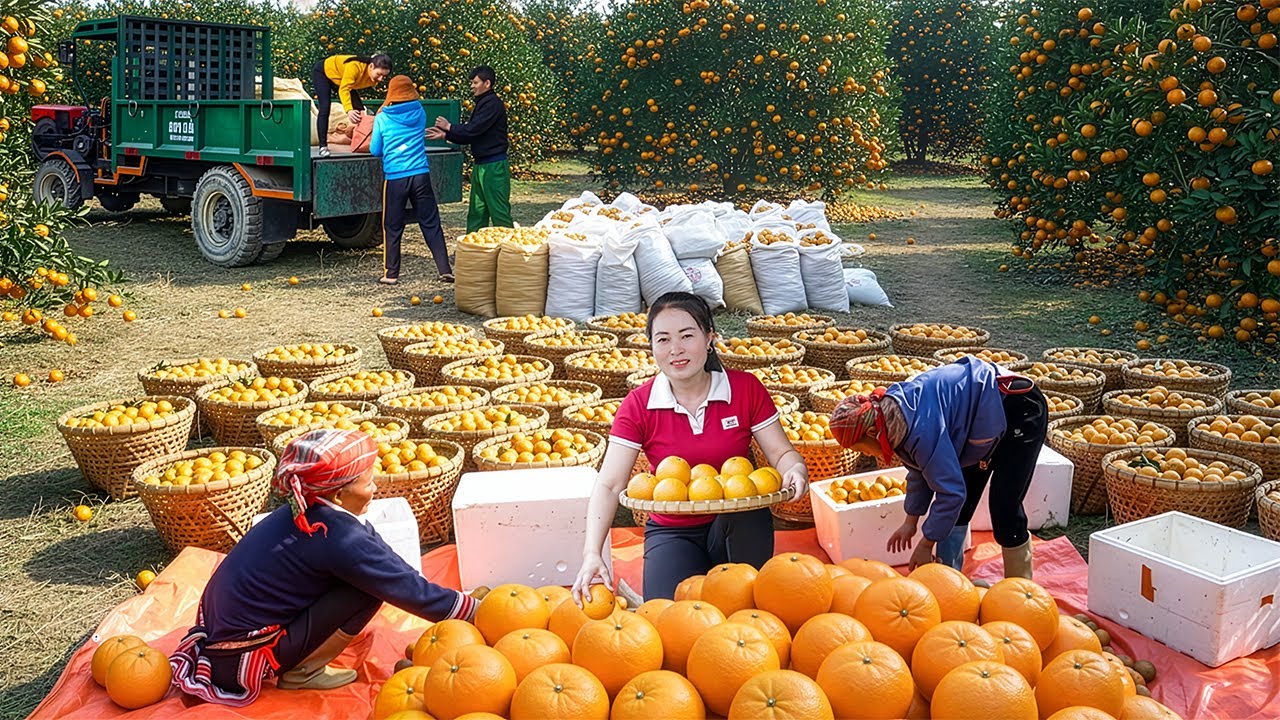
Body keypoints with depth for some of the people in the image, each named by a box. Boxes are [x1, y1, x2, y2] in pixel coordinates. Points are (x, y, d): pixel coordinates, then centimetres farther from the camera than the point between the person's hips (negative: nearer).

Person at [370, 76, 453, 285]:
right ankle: (445, 270, 2)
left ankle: (390, 274, 11)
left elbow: (375, 151, 8)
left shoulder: (382, 118, 1)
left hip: (394, 177, -2)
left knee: (392, 228, 7)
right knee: (431, 224, 5)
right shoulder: (420, 112, 7)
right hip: (420, 175, 2)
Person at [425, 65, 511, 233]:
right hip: (480, 165, 10)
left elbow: (472, 130, -20)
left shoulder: (493, 104, -13)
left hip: (494, 165, -10)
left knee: (499, 211, -8)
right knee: (477, 212, 12)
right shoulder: (482, 103, 18)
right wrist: (445, 135, 10)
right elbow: (470, 136, 19)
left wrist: (449, 127, -5)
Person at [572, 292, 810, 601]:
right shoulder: (639, 405, -7)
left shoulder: (745, 388, -5)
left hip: (736, 527, 1)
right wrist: (592, 553, -27)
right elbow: (608, 485, -13)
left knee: (751, 510, -35)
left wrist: (796, 470, -29)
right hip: (672, 531, 0)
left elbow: (782, 452, -3)